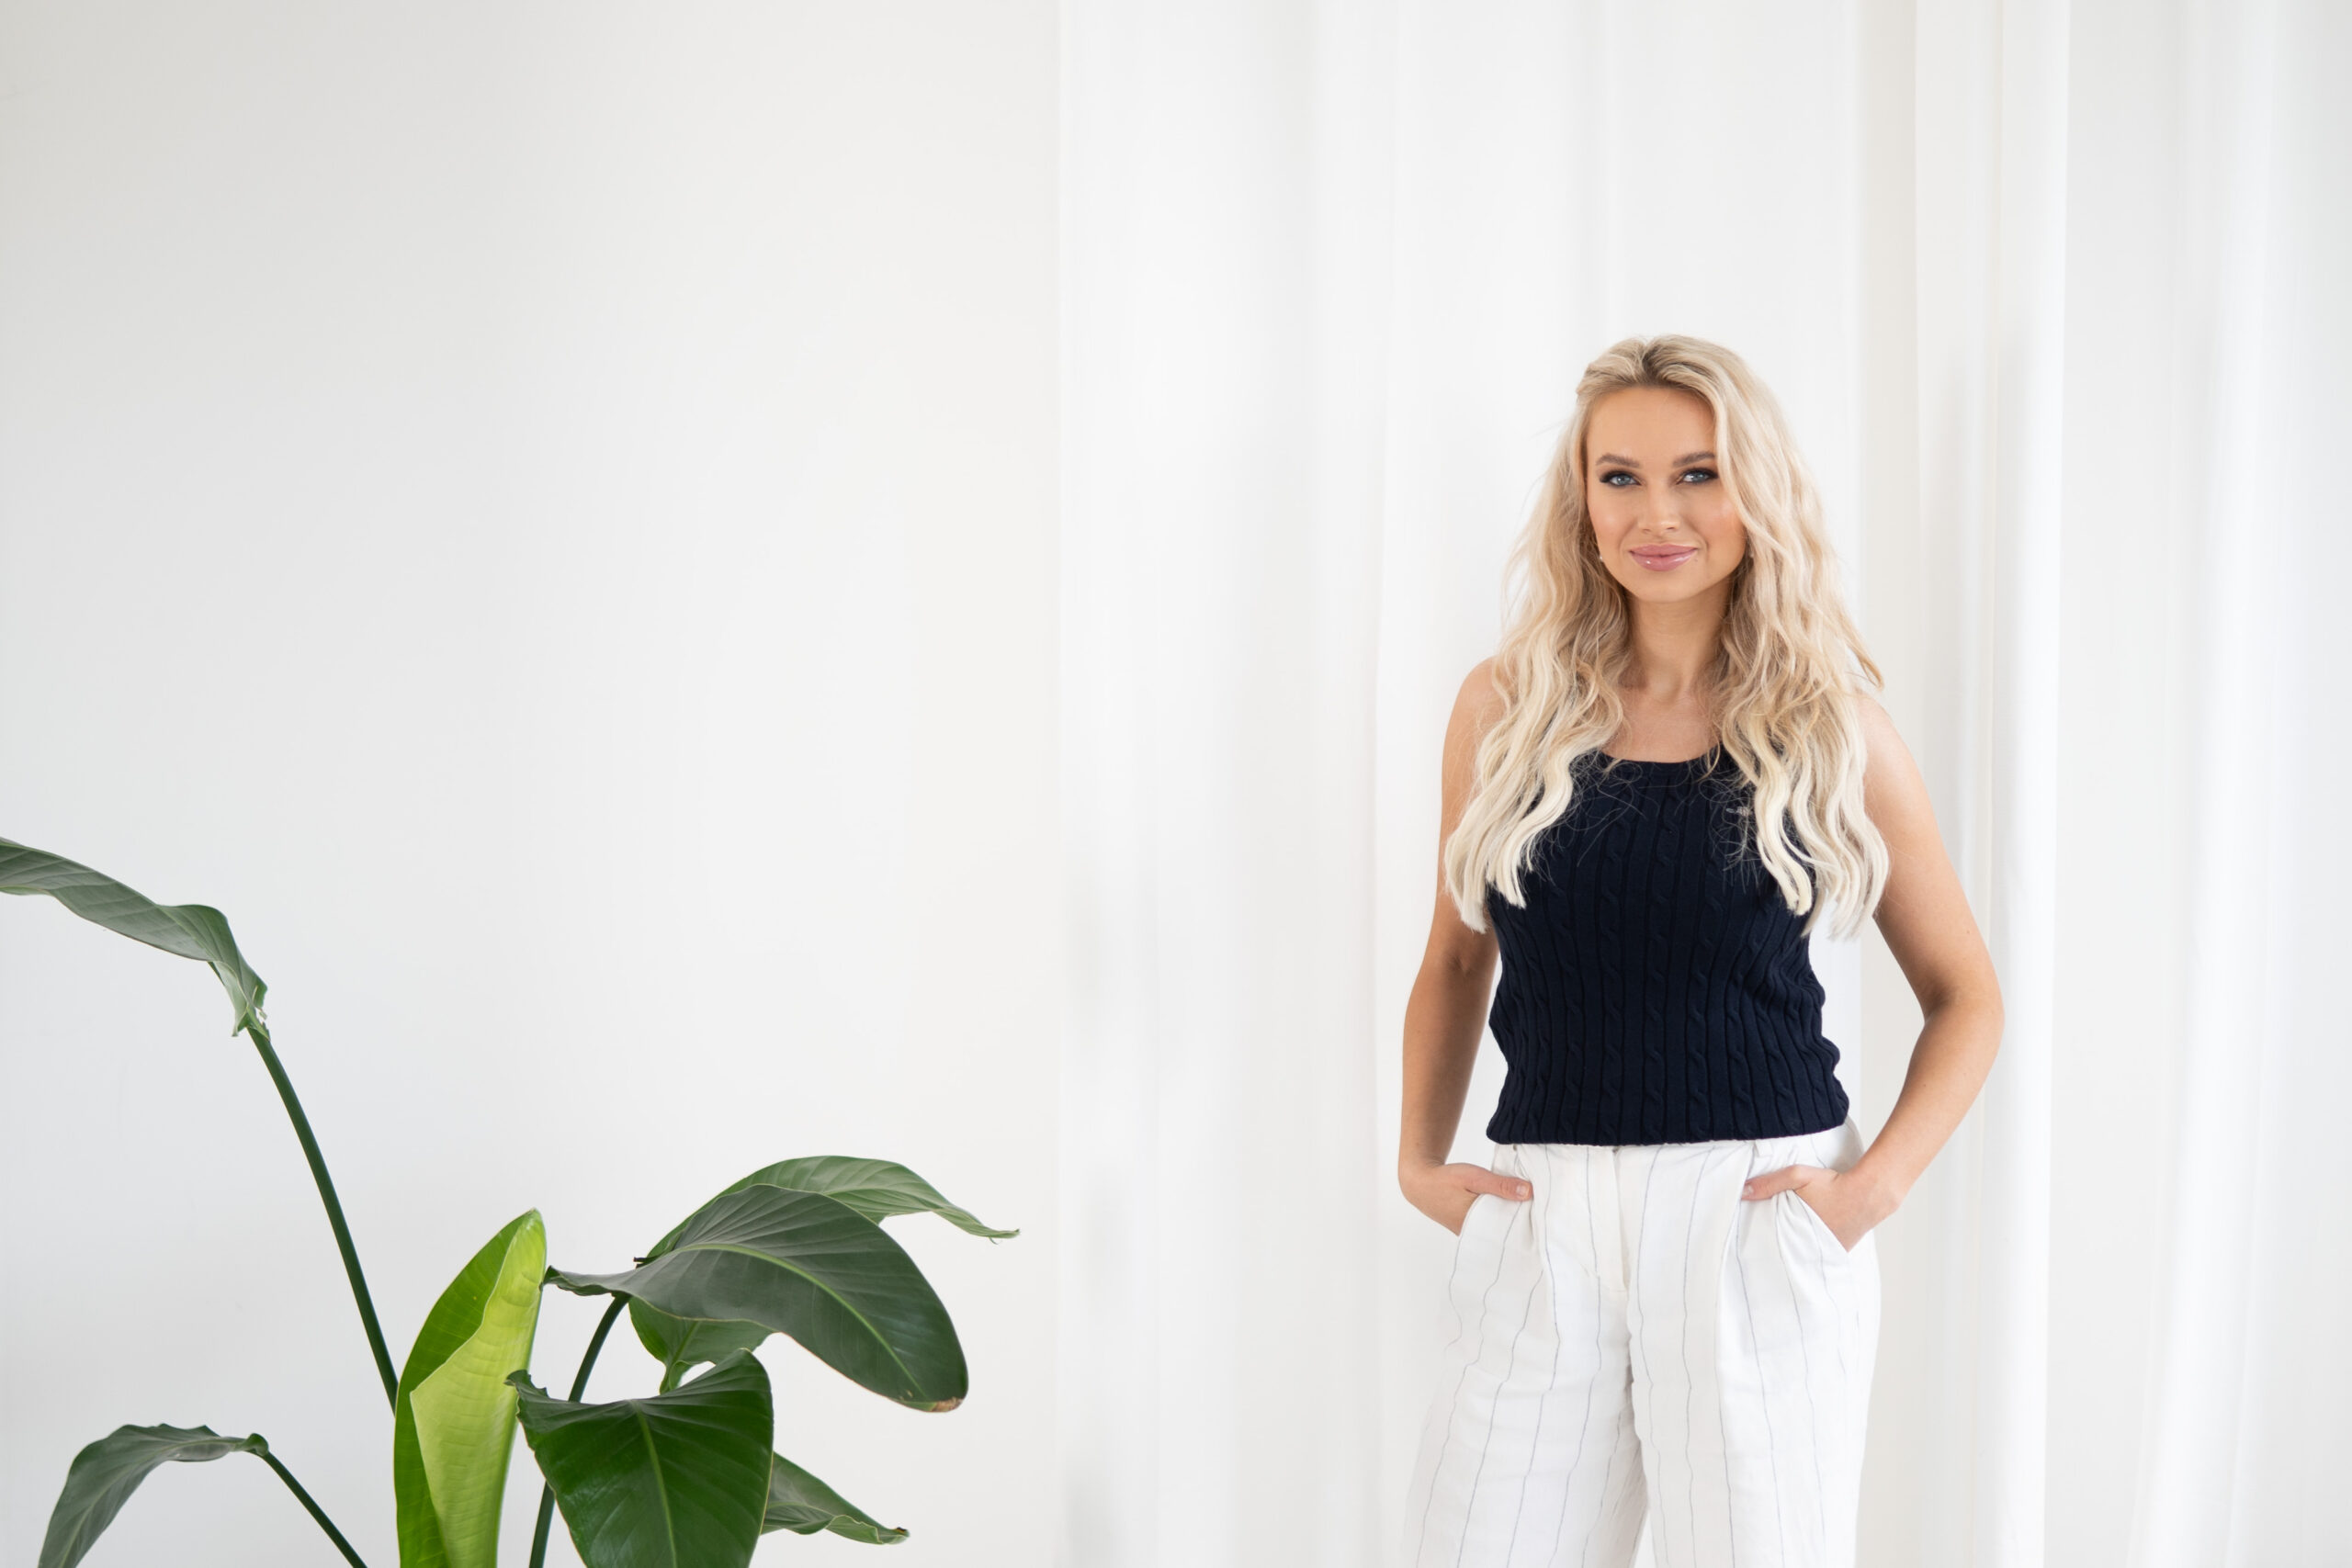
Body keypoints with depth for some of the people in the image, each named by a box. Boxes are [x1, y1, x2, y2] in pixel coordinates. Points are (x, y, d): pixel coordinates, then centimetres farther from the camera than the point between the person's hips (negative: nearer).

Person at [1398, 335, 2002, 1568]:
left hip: (1758, 1225, -1)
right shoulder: (1509, 706, 6)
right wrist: (1420, 1160, 4)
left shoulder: (1832, 727, 2)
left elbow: (1964, 995, 8)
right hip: (1545, 1225, 1)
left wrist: (1878, 1182, -5)